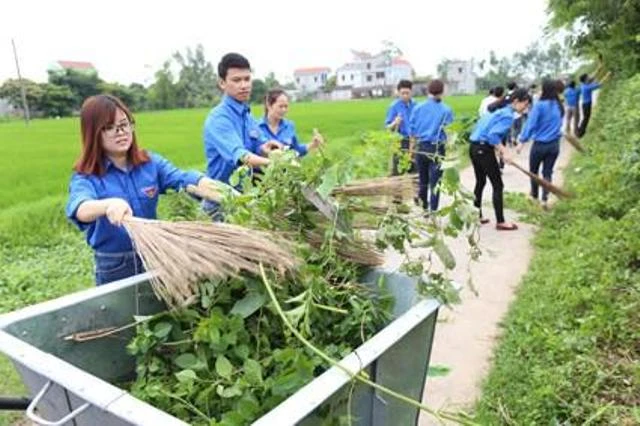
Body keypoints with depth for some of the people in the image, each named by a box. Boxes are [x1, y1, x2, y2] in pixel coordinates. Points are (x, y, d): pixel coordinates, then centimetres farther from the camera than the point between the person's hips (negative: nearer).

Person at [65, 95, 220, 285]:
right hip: (113, 267, -2)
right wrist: (110, 204, -53)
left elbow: (183, 178, -18)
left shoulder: (150, 162, -2)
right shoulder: (85, 177, -10)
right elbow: (80, 210, -31)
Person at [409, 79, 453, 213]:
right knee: (435, 183, 3)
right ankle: (433, 213, 6)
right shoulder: (446, 110, -6)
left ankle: (423, 209, 29)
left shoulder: (418, 108, 1)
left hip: (421, 148, 3)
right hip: (437, 149, -3)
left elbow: (411, 131, 3)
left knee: (423, 181, 17)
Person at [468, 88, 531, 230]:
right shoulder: (508, 115, -12)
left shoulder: (501, 111, 17)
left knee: (480, 182, 20)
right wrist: (504, 151, -16)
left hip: (474, 147, 10)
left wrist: (498, 147, 13)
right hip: (484, 150, -10)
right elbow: (492, 134, -23)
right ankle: (500, 222, 4)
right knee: (498, 185, -1)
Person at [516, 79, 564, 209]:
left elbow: (530, 124, -16)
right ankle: (545, 199, 5)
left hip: (539, 144, -4)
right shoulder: (559, 106, 4)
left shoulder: (539, 105, -15)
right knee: (547, 172, 10)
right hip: (554, 145, 5)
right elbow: (559, 124, 12)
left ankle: (534, 195, 31)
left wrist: (522, 141, -13)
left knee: (534, 171, 16)